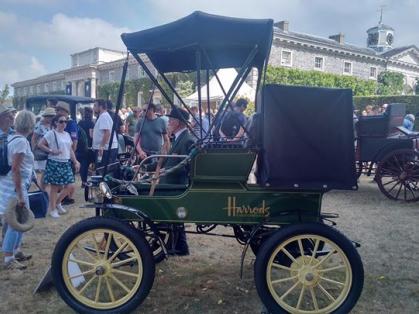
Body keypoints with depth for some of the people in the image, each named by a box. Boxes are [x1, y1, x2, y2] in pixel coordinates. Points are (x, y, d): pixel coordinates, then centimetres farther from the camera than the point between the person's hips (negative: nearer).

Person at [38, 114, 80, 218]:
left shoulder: (67, 134, 12)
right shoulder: (51, 133, -7)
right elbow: (40, 144, -10)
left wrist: (75, 162, 11)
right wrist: (52, 151, -16)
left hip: (66, 163, 6)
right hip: (55, 163, -6)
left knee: (71, 187, 2)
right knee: (55, 187, 1)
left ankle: (57, 202, 24)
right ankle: (52, 209, 17)